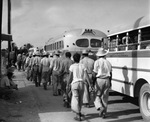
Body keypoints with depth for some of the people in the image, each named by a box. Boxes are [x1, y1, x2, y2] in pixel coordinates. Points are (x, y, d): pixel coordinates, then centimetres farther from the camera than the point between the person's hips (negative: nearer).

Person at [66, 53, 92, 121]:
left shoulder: (72, 66, -3)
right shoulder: (82, 66, 4)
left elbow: (70, 77, -5)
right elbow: (86, 76, -3)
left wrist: (67, 85, 4)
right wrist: (90, 85, -3)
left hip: (74, 83, -3)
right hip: (81, 83, 3)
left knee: (75, 100, 0)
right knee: (80, 99, 19)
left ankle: (78, 116, -7)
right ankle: (79, 112, 36)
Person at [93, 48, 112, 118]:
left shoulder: (97, 62, -6)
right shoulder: (108, 62, 8)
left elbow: (94, 73, -9)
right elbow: (110, 73, 11)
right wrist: (110, 82, 22)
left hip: (99, 80, -4)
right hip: (107, 80, 4)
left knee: (97, 96, 7)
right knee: (105, 97, 10)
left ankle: (100, 108, -17)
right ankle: (104, 113, 13)